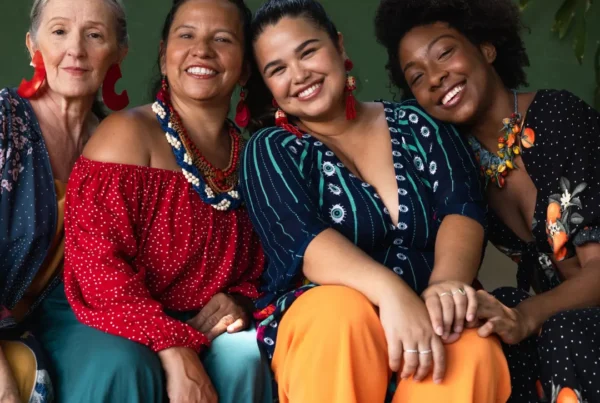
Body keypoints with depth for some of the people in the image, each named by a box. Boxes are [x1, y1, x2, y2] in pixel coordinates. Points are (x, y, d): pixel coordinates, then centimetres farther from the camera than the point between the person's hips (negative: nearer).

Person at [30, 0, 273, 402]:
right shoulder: (127, 135, -9)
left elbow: (255, 269, 17)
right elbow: (96, 262, -19)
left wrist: (237, 302, -8)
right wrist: (173, 351, -27)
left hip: (200, 329, 4)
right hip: (101, 322, -4)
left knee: (245, 355, -27)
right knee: (123, 367, -36)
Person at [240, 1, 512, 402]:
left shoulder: (416, 125, 12)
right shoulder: (270, 152, 5)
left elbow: (462, 208, -2)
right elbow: (303, 240, -13)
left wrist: (447, 282, -25)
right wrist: (391, 291, -32)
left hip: (424, 313, 1)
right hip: (320, 318, 0)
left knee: (471, 343, -33)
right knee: (342, 310, -35)